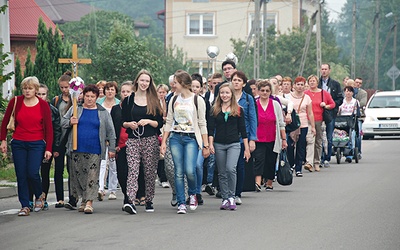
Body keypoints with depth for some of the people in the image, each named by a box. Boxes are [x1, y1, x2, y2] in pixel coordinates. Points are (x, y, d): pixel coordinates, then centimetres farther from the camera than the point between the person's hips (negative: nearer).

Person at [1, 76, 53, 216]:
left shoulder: (43, 105, -2)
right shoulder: (15, 102, 1)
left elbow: (49, 128, -1)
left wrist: (48, 148, -6)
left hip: (36, 144, -2)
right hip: (18, 144, 2)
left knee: (32, 172, -15)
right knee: (21, 176, 0)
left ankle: (39, 196, 14)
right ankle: (25, 206, 8)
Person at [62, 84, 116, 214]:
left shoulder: (103, 113, 8)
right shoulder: (75, 109, 10)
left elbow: (110, 132, 9)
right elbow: (63, 122, 13)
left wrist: (112, 148, 4)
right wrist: (70, 122, -9)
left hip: (94, 150, -2)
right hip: (77, 149, 2)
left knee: (92, 175, -8)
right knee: (78, 174, 5)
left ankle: (89, 202, -11)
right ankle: (83, 200, 17)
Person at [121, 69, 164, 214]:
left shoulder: (154, 101, 8)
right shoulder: (128, 100, 9)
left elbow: (160, 123, 6)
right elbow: (123, 122, 12)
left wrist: (148, 121, -10)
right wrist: (129, 124, -8)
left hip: (151, 140, 1)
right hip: (133, 140, -1)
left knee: (150, 172, 3)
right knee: (132, 170, -13)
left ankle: (149, 201, 15)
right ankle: (131, 202, -24)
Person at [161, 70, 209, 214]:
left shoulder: (197, 100, 0)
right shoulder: (174, 101, 12)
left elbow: (202, 124, 1)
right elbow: (168, 122, 14)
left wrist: (206, 145, -2)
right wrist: (163, 142, 7)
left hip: (191, 138, -4)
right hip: (175, 138, 4)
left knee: (190, 170, -17)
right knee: (179, 172, -2)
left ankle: (192, 194, 11)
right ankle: (181, 203, 4)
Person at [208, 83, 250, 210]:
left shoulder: (238, 110, 4)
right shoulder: (215, 110, 7)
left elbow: (242, 130, 5)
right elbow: (211, 129, 5)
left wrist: (247, 148, 3)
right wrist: (210, 144, -9)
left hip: (234, 144, -2)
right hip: (219, 144, 2)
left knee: (231, 169, -20)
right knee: (222, 173, 6)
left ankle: (231, 197, -9)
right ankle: (225, 199, 14)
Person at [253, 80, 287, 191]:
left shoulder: (275, 105, 5)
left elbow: (281, 123, 8)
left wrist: (284, 139, 5)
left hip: (272, 139, 2)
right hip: (259, 140, -2)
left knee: (271, 162, 7)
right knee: (259, 160, -16)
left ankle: (269, 183, 20)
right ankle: (257, 183, -27)